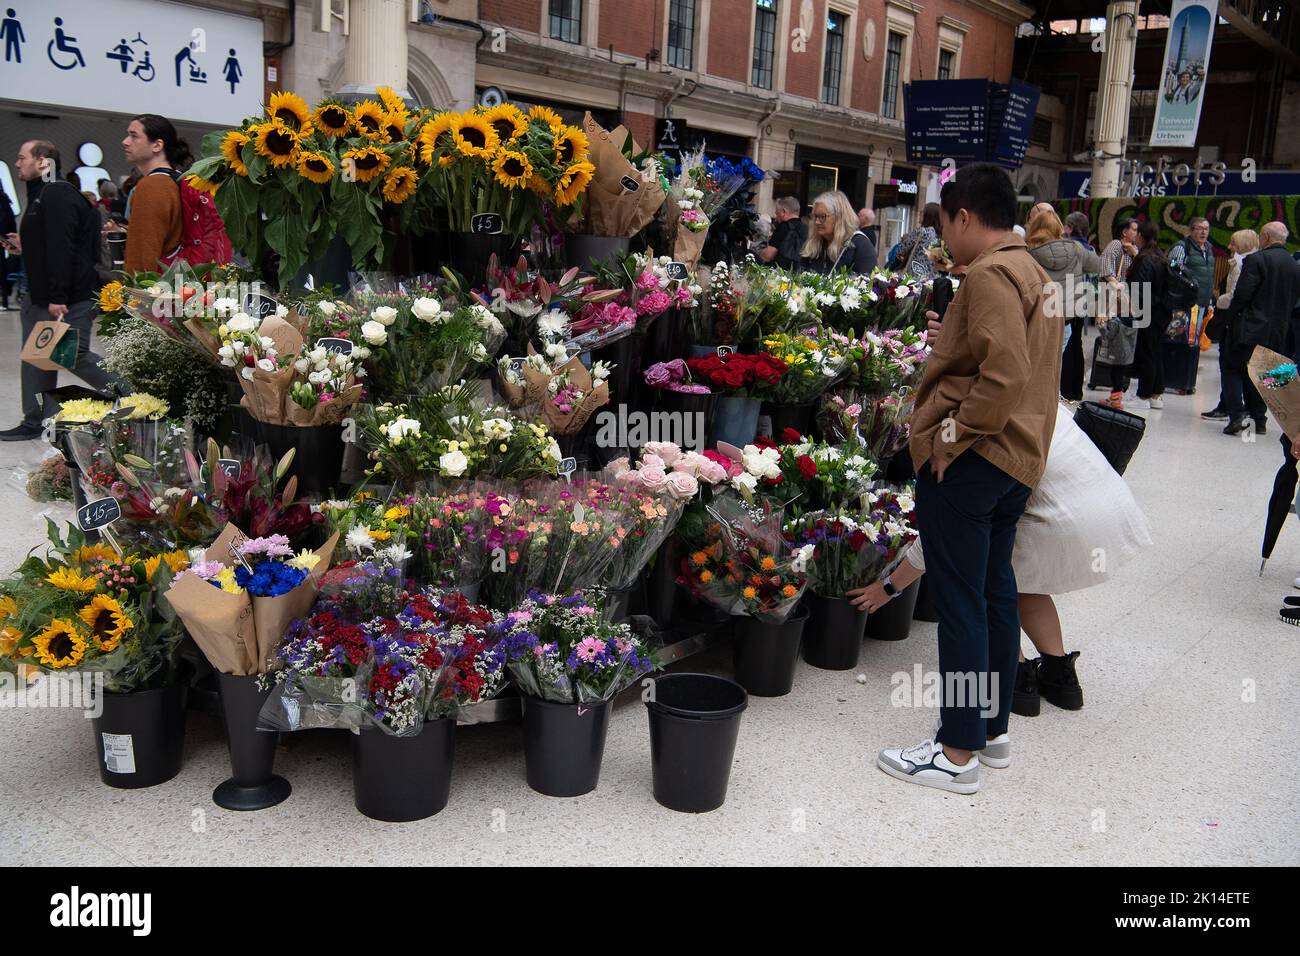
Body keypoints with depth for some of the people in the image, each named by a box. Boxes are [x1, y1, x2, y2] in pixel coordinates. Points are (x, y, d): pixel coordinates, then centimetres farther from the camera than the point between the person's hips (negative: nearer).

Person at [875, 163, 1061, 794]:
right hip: (1017, 458, 10)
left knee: (960, 602, -5)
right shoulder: (1033, 274, 17)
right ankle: (992, 729, 26)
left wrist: (953, 434, -17)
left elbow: (1005, 376, -26)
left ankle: (958, 752, 2)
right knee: (995, 590, 16)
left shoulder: (989, 275, -15)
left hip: (967, 459, -10)